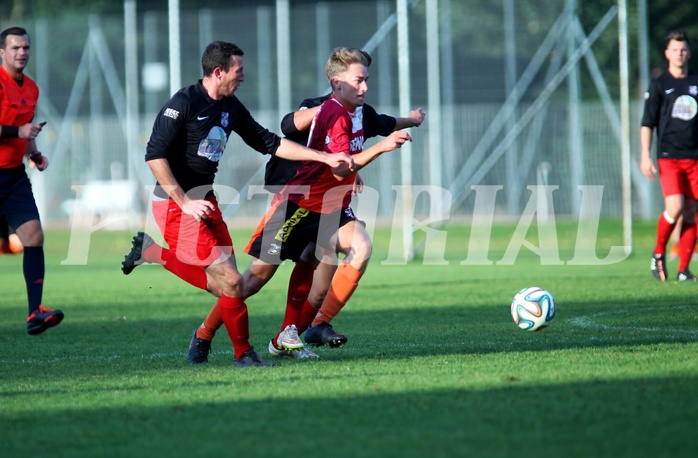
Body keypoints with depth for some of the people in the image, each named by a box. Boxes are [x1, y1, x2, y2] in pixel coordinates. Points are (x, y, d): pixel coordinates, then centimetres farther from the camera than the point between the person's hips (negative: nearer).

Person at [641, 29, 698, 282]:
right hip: (669, 157, -3)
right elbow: (647, 123, 1)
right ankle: (658, 254, 5)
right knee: (675, 207, -18)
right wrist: (645, 156, -8)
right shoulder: (659, 85, 3)